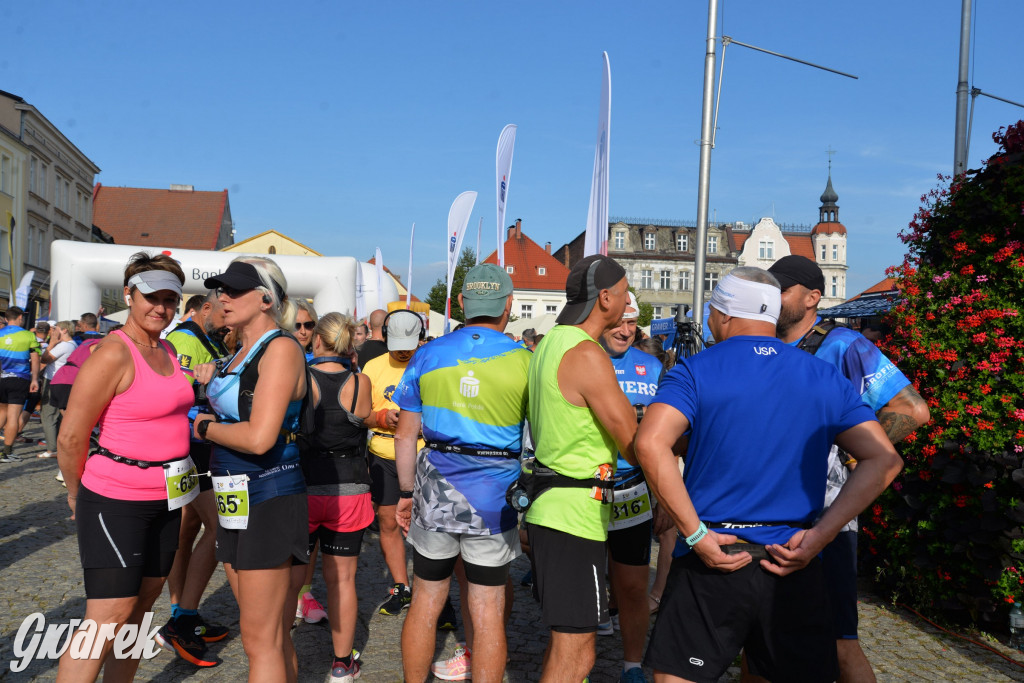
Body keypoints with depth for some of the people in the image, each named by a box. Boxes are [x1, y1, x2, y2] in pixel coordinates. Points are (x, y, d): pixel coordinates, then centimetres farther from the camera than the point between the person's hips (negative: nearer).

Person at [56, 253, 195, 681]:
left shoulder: (167, 351, 9)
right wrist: (78, 495, -1)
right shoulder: (113, 354, -16)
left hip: (164, 499, 8)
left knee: (140, 606, 14)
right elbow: (71, 437, -13)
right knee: (107, 618, -8)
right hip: (116, 501, -8)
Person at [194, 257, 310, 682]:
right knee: (273, 635, 17)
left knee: (261, 640, -2)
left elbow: (259, 437, -24)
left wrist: (205, 427, -9)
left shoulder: (281, 348, -14)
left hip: (268, 501, -9)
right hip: (235, 502, 9)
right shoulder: (242, 351, 14)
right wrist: (212, 386, 7)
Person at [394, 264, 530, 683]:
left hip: (436, 491, 2)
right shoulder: (523, 361, -5)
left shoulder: (428, 355, 1)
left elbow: (406, 435, 4)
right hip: (494, 497, -2)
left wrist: (406, 493, 14)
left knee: (425, 603, 15)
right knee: (487, 612, 7)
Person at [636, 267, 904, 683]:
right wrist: (819, 535, -4)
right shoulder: (825, 378, 7)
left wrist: (696, 536, -15)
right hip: (794, 567, 3)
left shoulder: (695, 371, -4)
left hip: (713, 560, -3)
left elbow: (650, 445, -20)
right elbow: (884, 459, 2)